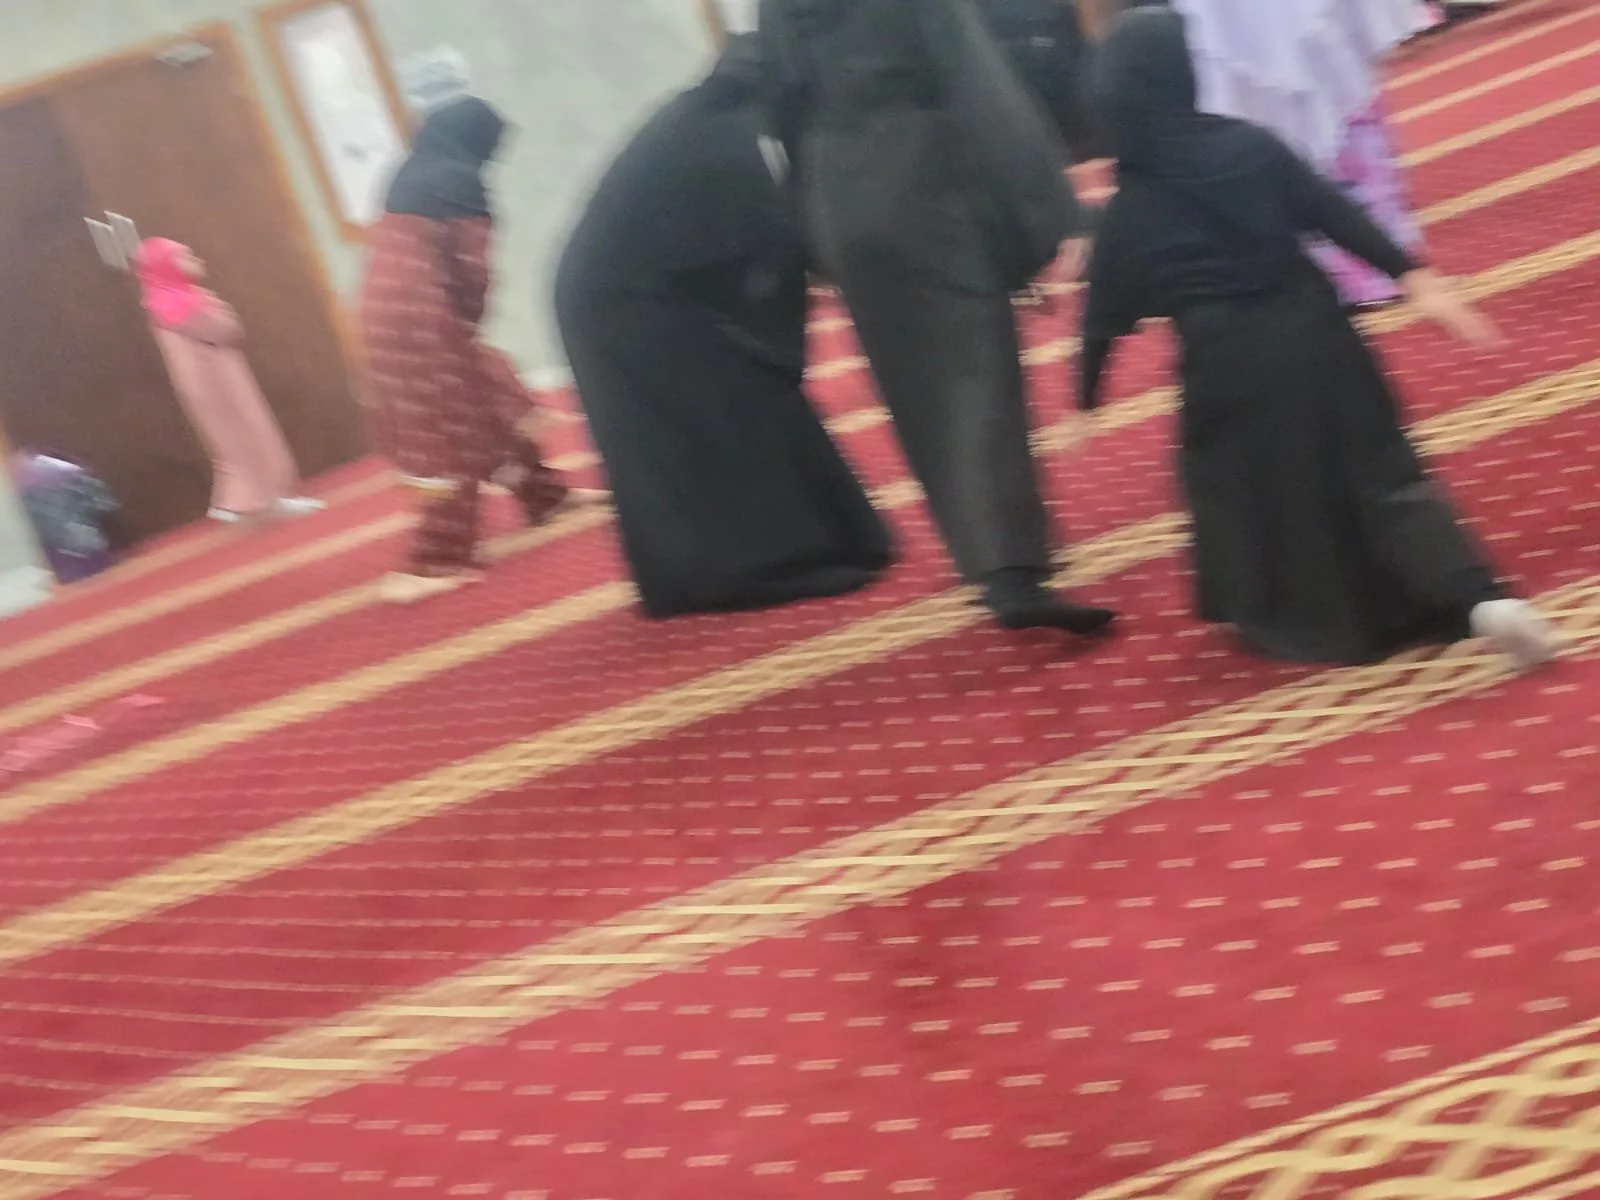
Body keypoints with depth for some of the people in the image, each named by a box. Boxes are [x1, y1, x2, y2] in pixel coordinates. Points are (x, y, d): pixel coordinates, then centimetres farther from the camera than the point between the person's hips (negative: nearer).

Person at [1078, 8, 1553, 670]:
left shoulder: (1127, 213, -3)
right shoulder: (1249, 145, -2)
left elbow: (1104, 316, 5)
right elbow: (1338, 214, -2)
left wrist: (1087, 398, 18)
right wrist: (1416, 278, 0)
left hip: (1229, 370, -1)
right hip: (1313, 337, 2)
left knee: (1246, 494, 21)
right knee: (1383, 473, 8)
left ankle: (1281, 617, 36)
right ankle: (1482, 597, -5)